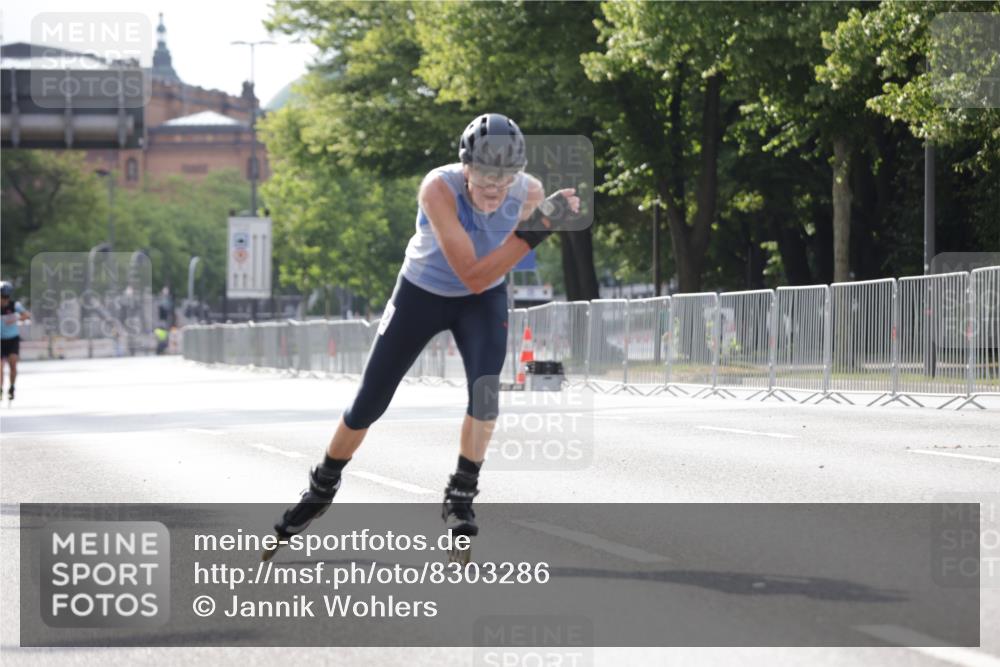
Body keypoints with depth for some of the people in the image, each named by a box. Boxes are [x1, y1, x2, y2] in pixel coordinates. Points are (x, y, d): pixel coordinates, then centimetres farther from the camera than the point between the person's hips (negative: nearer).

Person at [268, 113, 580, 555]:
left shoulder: (529, 193, -24)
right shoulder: (439, 188, -37)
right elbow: (473, 275, -41)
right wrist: (536, 231, -48)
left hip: (483, 300, 2)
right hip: (421, 292, -2)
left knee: (486, 386, -23)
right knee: (369, 403, 5)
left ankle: (460, 498, -7)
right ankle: (322, 487, 29)